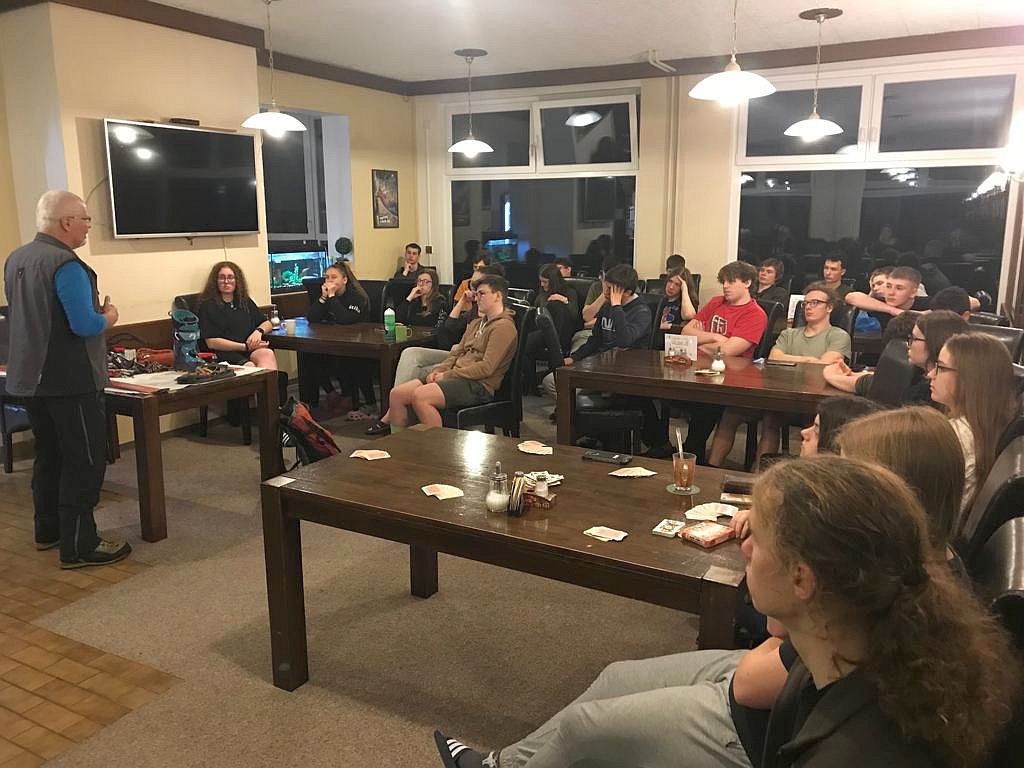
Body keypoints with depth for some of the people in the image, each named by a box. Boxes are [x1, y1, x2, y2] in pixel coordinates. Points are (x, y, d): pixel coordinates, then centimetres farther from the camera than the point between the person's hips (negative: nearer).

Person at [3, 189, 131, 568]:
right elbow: (86, 326, -24)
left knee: (49, 455, 19)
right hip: (71, 381, -9)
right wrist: (108, 316, -4)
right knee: (84, 461, -2)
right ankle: (79, 546, 2)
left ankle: (48, 530, 31)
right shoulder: (66, 264, -19)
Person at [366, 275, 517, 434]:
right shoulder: (476, 323, 25)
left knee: (420, 396, -30)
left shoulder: (504, 327, -7)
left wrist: (446, 375, -13)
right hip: (458, 377, 9)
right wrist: (438, 371, 1)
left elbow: (487, 368, -17)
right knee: (397, 394, -4)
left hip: (478, 385, -9)